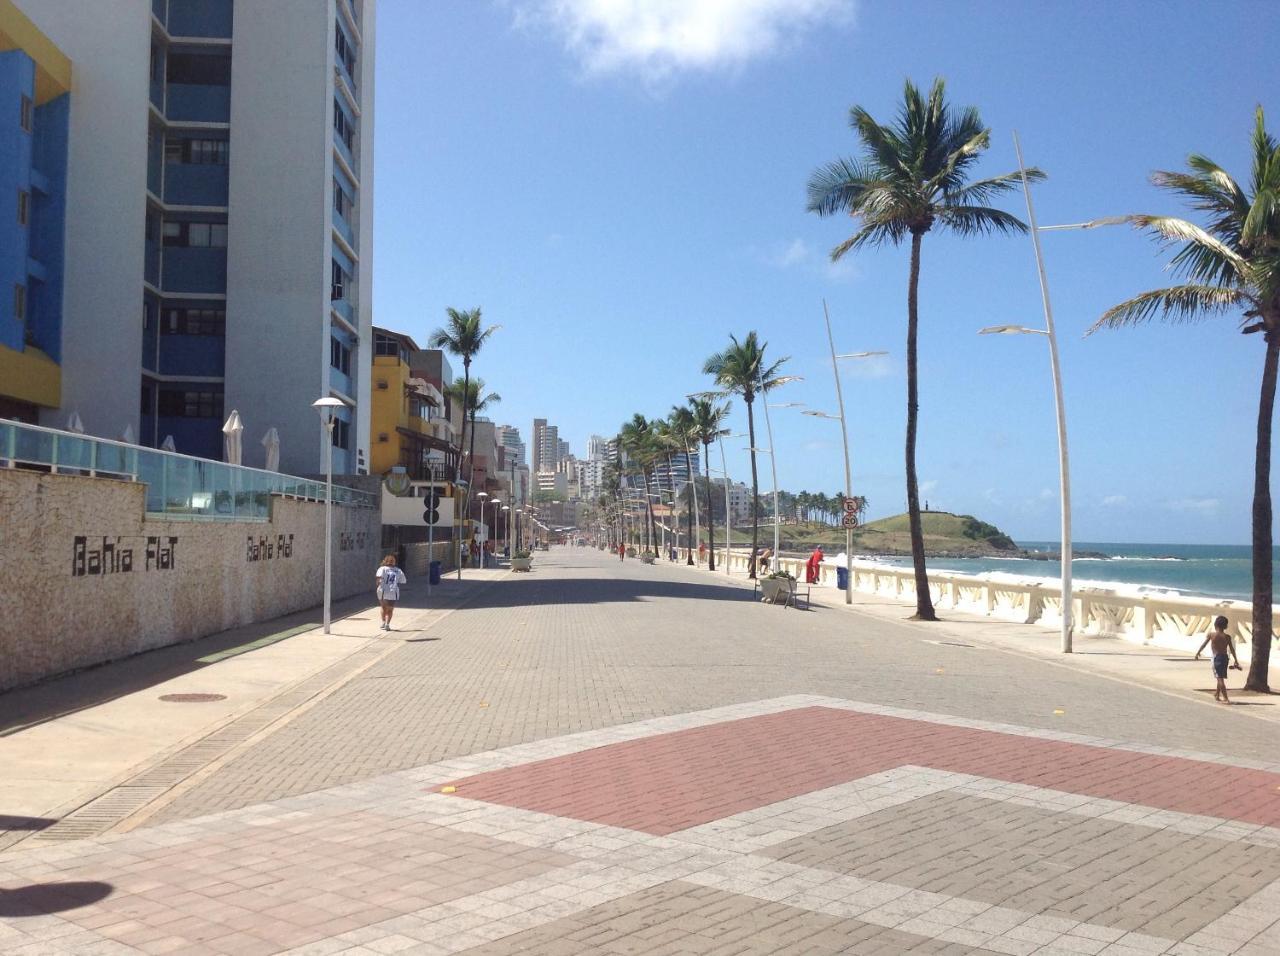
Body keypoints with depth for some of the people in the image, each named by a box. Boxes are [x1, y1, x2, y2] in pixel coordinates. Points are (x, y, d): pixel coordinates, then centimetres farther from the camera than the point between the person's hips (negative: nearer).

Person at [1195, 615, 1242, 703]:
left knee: (1220, 678, -4)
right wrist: (1236, 661, 8)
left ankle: (1225, 698, -10)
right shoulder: (1227, 637, -1)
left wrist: (1198, 653, 12)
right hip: (1224, 657, 4)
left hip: (1216, 657, -4)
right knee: (1220, 677, 20)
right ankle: (1217, 694, 36)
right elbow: (1232, 650, 0)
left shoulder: (1211, 634, -8)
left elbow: (1203, 645, -1)